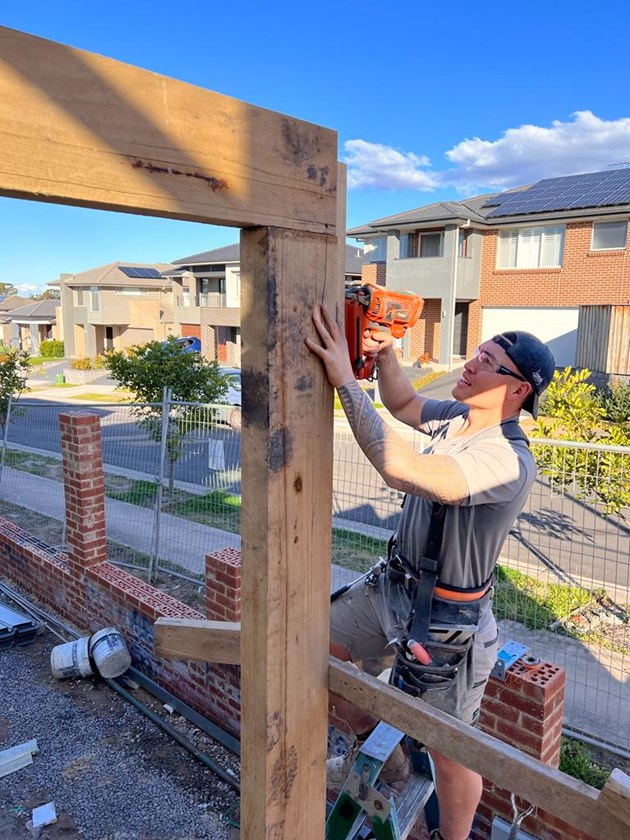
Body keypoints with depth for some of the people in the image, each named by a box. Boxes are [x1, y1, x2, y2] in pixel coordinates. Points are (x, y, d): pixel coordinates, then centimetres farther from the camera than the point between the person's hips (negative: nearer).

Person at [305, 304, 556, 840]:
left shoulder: (508, 461, -30)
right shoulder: (459, 418, -3)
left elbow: (401, 469, -44)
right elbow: (403, 403, 16)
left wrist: (345, 379, -41)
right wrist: (385, 354, -3)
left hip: (445, 619, -8)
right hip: (395, 584, 8)